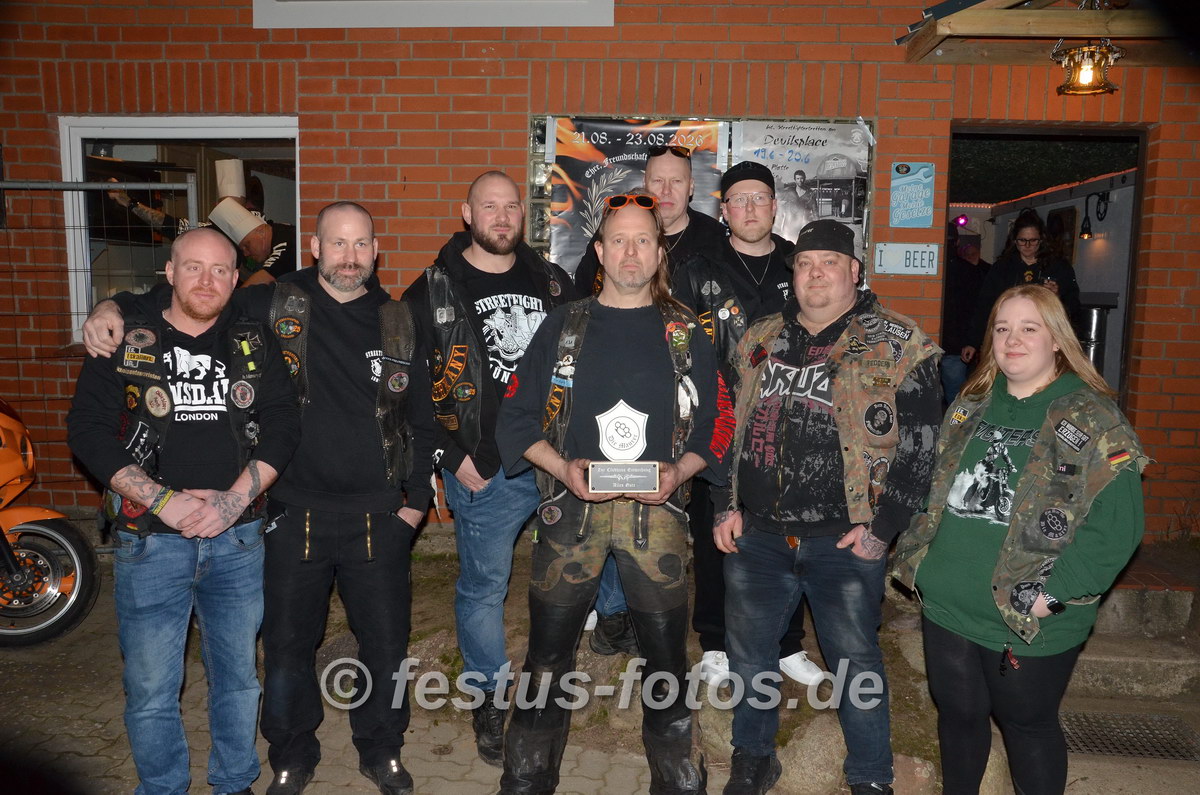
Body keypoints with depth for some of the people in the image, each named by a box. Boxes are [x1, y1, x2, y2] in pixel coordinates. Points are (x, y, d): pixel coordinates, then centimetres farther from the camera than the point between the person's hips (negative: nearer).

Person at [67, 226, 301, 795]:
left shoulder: (255, 344, 5)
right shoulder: (126, 342, 0)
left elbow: (283, 424, -1)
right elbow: (88, 430, -7)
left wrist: (234, 499, -14)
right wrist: (164, 501, -16)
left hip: (238, 539, 2)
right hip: (150, 540, -1)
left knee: (238, 674, 14)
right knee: (151, 687, 6)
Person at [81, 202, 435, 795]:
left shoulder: (399, 324, 4)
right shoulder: (272, 306, -2)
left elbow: (421, 420, 9)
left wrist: (416, 500, 8)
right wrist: (114, 308, -12)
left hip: (377, 517, 1)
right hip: (294, 514, -1)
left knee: (386, 645, 11)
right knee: (287, 648, 13)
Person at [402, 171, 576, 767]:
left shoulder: (552, 282, 9)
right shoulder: (433, 292, -2)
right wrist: (452, 458, -8)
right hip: (485, 469, -2)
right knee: (484, 585, 8)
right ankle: (489, 700, 26)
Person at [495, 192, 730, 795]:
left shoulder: (684, 334, 8)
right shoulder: (564, 326, 6)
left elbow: (717, 425, 8)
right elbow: (518, 417, 4)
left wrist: (678, 472, -10)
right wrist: (565, 469, -11)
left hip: (657, 512, 0)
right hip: (572, 508, 0)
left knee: (665, 651, 8)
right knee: (548, 652, 8)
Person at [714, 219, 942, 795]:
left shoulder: (896, 346, -4)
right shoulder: (760, 340, 10)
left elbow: (919, 445, -7)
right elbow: (728, 426, 14)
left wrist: (882, 525, -12)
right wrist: (725, 505, 8)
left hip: (843, 538, -4)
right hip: (757, 534, 4)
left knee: (856, 663, 8)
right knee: (748, 655, 16)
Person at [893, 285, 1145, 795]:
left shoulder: (1093, 418, -11)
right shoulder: (971, 404, 7)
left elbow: (1114, 526, -17)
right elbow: (934, 488, 16)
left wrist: (1049, 593, -21)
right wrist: (920, 556, 6)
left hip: (1029, 625, -5)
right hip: (946, 606, 5)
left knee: (1028, 725, 13)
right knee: (957, 714, 19)